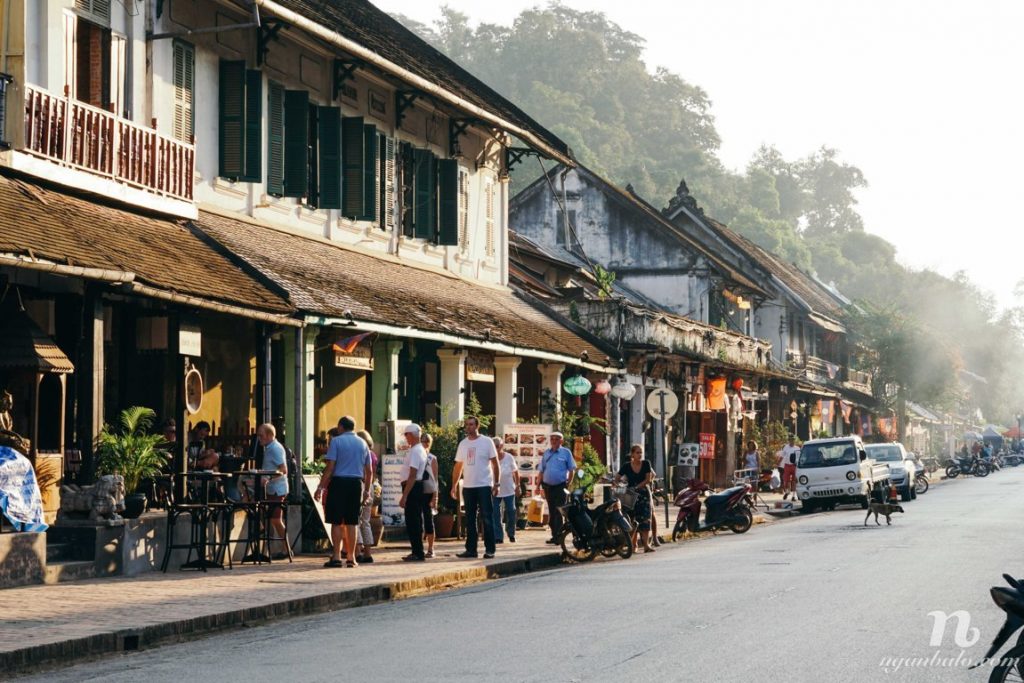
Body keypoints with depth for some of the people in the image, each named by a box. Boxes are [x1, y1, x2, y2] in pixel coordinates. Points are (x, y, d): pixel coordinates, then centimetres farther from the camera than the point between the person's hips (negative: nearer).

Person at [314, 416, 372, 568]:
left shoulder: (336, 441, -3)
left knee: (336, 522, 0)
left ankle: (336, 557, -5)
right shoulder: (362, 443, 12)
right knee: (351, 522, 9)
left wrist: (321, 487, -9)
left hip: (339, 482, -4)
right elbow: (369, 471, 12)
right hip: (357, 483, 4)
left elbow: (330, 467, -11)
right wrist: (367, 490, 21)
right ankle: (351, 558, 9)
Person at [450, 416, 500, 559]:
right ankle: (471, 549, 13)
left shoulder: (486, 442, -3)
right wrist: (454, 486, 8)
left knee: (487, 519, -3)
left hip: (484, 486, -5)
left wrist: (496, 484, -8)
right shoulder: (463, 444, 10)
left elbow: (495, 464, -2)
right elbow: (458, 466, 14)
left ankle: (489, 550, -1)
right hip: (468, 487, 5)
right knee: (470, 520, 8)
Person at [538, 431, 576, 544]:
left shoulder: (566, 452, -1)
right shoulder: (546, 453, 11)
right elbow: (541, 470, 14)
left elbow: (572, 470, 0)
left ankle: (558, 536, -11)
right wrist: (539, 486, 7)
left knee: (559, 512, -9)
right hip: (548, 486, 5)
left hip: (560, 486, -5)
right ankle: (554, 535, 16)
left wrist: (569, 484, -6)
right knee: (551, 511, 9)